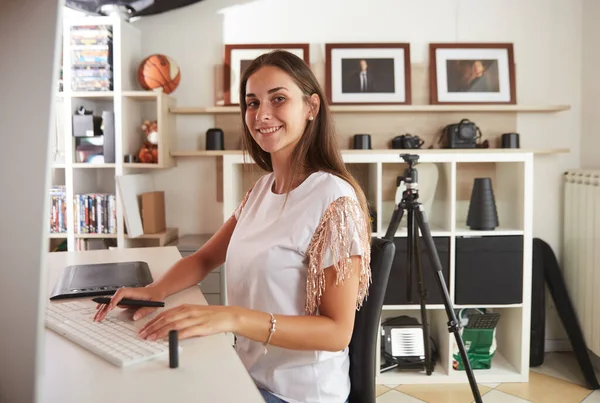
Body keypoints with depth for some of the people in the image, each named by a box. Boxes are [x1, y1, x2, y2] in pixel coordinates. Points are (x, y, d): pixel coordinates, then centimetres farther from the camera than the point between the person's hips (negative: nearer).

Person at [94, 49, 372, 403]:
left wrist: (234, 318, -34)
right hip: (249, 373, 6)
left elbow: (338, 332, -22)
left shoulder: (334, 201, -21)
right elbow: (206, 258, 10)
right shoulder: (262, 188, 3)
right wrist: (155, 290, -10)